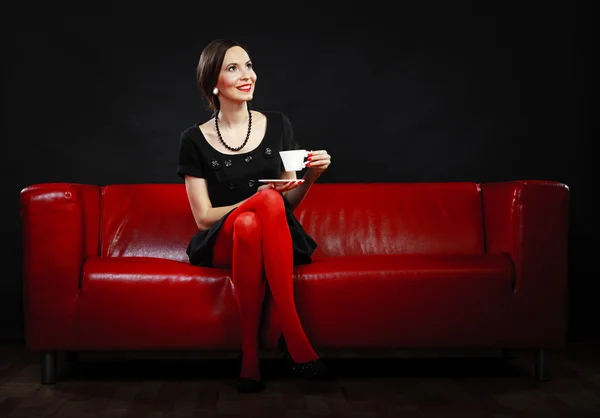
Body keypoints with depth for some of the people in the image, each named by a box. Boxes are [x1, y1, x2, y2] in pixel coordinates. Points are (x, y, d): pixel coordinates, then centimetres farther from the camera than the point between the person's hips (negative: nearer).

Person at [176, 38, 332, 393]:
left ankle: (251, 356, -33)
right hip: (223, 243, -1)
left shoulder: (277, 125, 7)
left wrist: (311, 176, -10)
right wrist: (258, 198, -18)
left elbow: (290, 202, 11)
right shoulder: (196, 140, 0)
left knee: (264, 208, -36)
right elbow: (204, 217, -3)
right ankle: (295, 338, -32)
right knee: (265, 204, -36)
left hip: (278, 240, 2)